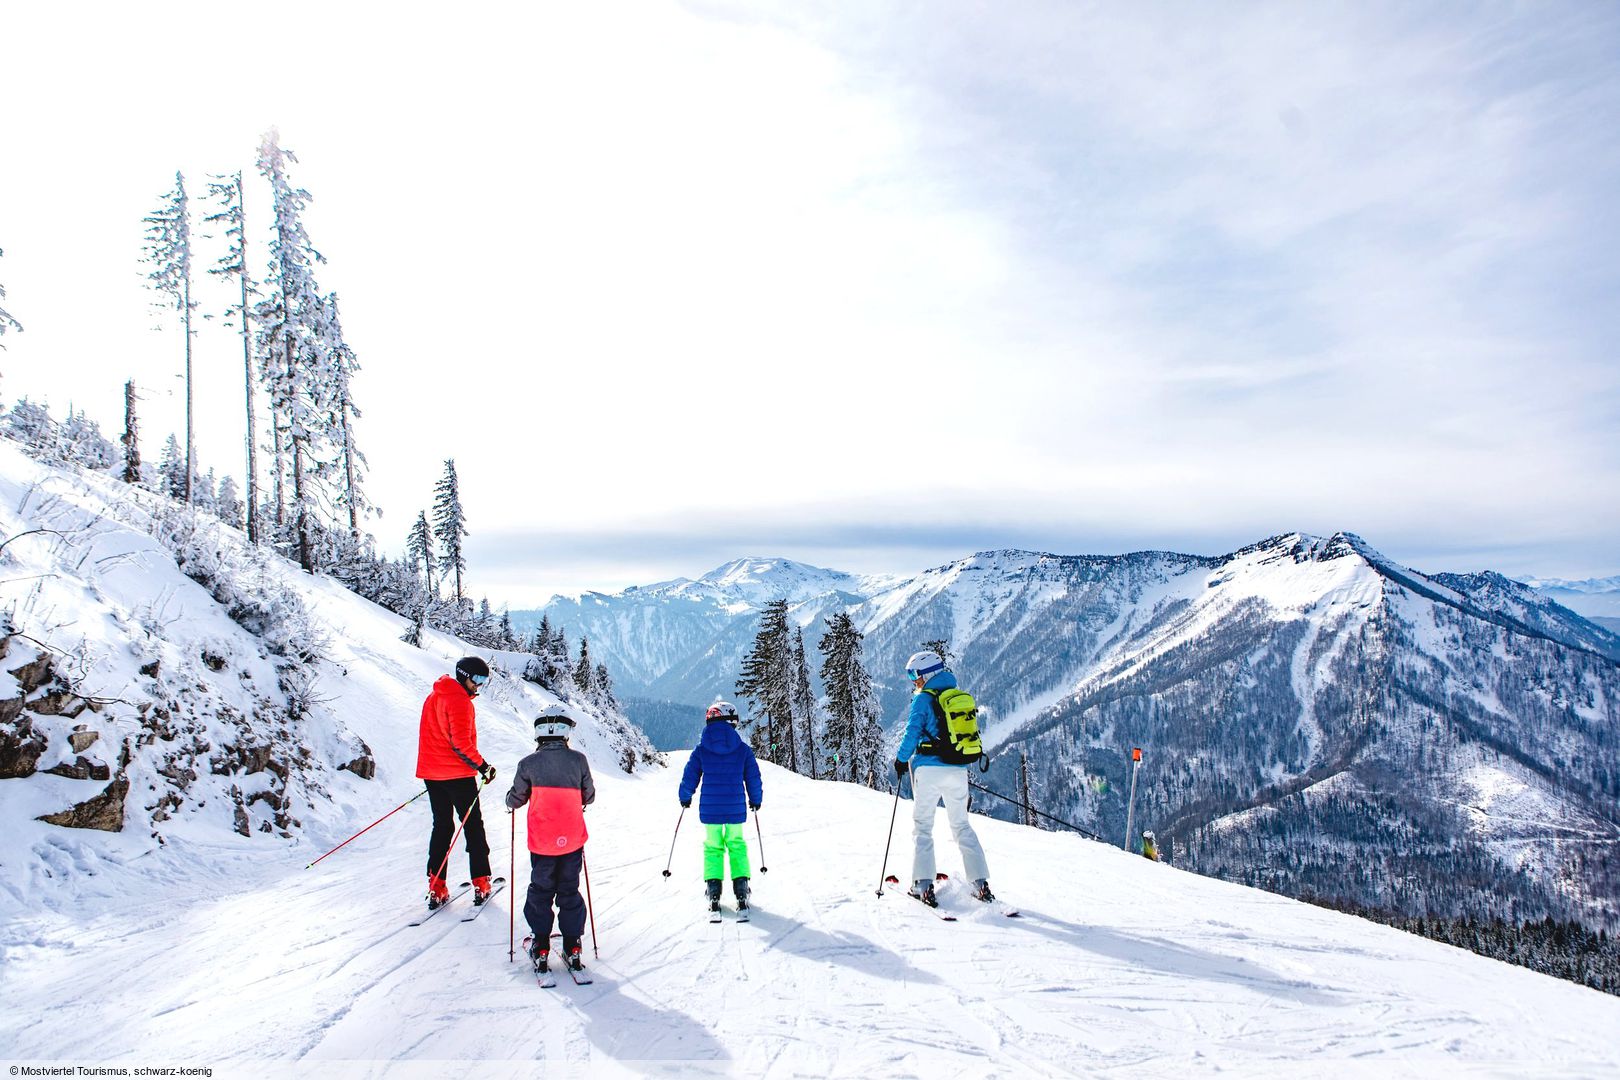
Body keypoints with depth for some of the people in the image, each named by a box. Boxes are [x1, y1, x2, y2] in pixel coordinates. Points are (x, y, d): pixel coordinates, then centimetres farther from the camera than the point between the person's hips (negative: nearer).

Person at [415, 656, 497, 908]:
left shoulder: (434, 695, 14)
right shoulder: (459, 700, -14)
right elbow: (461, 742, -21)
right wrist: (482, 766, -12)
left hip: (431, 773, 8)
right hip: (457, 774, -8)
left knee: (442, 826, 12)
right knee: (473, 826, 4)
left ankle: (436, 888, 7)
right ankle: (481, 883, 6)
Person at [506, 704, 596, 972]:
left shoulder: (529, 764, -8)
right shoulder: (578, 760, -4)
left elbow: (515, 799, 3)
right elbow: (589, 796, 6)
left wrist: (510, 801, 26)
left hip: (542, 842, -1)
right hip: (573, 840, 1)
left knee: (540, 892, 13)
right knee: (569, 892, 13)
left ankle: (541, 950, 14)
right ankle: (572, 948, 15)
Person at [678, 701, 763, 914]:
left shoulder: (701, 749, -3)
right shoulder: (743, 749, -3)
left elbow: (689, 776, 3)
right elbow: (753, 778, 3)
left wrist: (685, 797, 20)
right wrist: (756, 800, 19)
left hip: (710, 809, 0)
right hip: (736, 808, 0)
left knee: (712, 848, 12)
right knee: (737, 846, 13)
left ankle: (713, 893, 5)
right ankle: (741, 891, 5)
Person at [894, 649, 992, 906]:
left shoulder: (924, 699, -7)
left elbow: (912, 732, -11)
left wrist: (901, 760, 2)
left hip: (930, 769, -5)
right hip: (959, 769, 5)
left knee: (923, 827, 4)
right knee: (962, 826, 14)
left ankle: (924, 884, -3)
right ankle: (982, 884, 8)